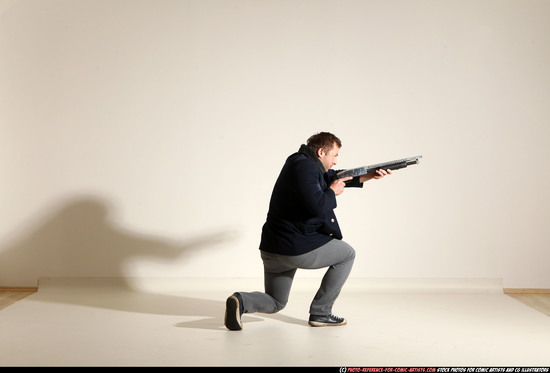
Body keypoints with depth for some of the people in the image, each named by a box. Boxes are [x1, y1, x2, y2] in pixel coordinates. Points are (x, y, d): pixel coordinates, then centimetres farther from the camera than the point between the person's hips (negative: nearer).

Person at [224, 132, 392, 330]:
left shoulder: (300, 162, 15)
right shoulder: (304, 166, -15)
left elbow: (332, 177, 25)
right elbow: (317, 205, -27)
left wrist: (368, 176, 17)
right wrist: (332, 192, -7)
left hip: (271, 250, 10)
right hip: (298, 248, -10)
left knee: (274, 303, 23)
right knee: (347, 254, 14)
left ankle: (241, 301, -8)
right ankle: (320, 313, 11)